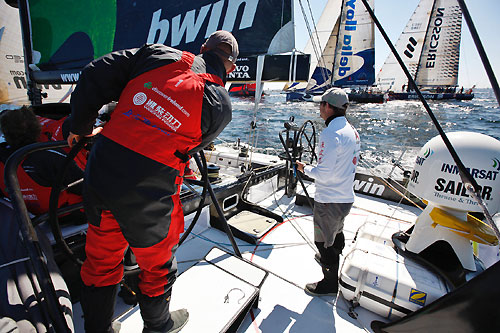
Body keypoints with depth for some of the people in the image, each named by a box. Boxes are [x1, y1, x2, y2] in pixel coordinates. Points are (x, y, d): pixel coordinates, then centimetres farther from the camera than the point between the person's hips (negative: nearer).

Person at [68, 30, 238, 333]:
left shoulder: (159, 54, 3)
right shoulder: (220, 105, -5)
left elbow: (95, 76, 3)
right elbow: (188, 150, 2)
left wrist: (81, 127, 17)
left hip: (100, 171, 5)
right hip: (148, 194, -4)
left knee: (101, 258, 26)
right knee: (157, 263, 23)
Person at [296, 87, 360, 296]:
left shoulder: (330, 134, -23)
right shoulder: (352, 131, 6)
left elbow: (324, 174, -25)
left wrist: (305, 169, -7)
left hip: (328, 200, -9)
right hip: (346, 197, 9)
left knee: (324, 241, 9)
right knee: (336, 234, 29)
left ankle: (330, 283, 27)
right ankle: (331, 260, 54)